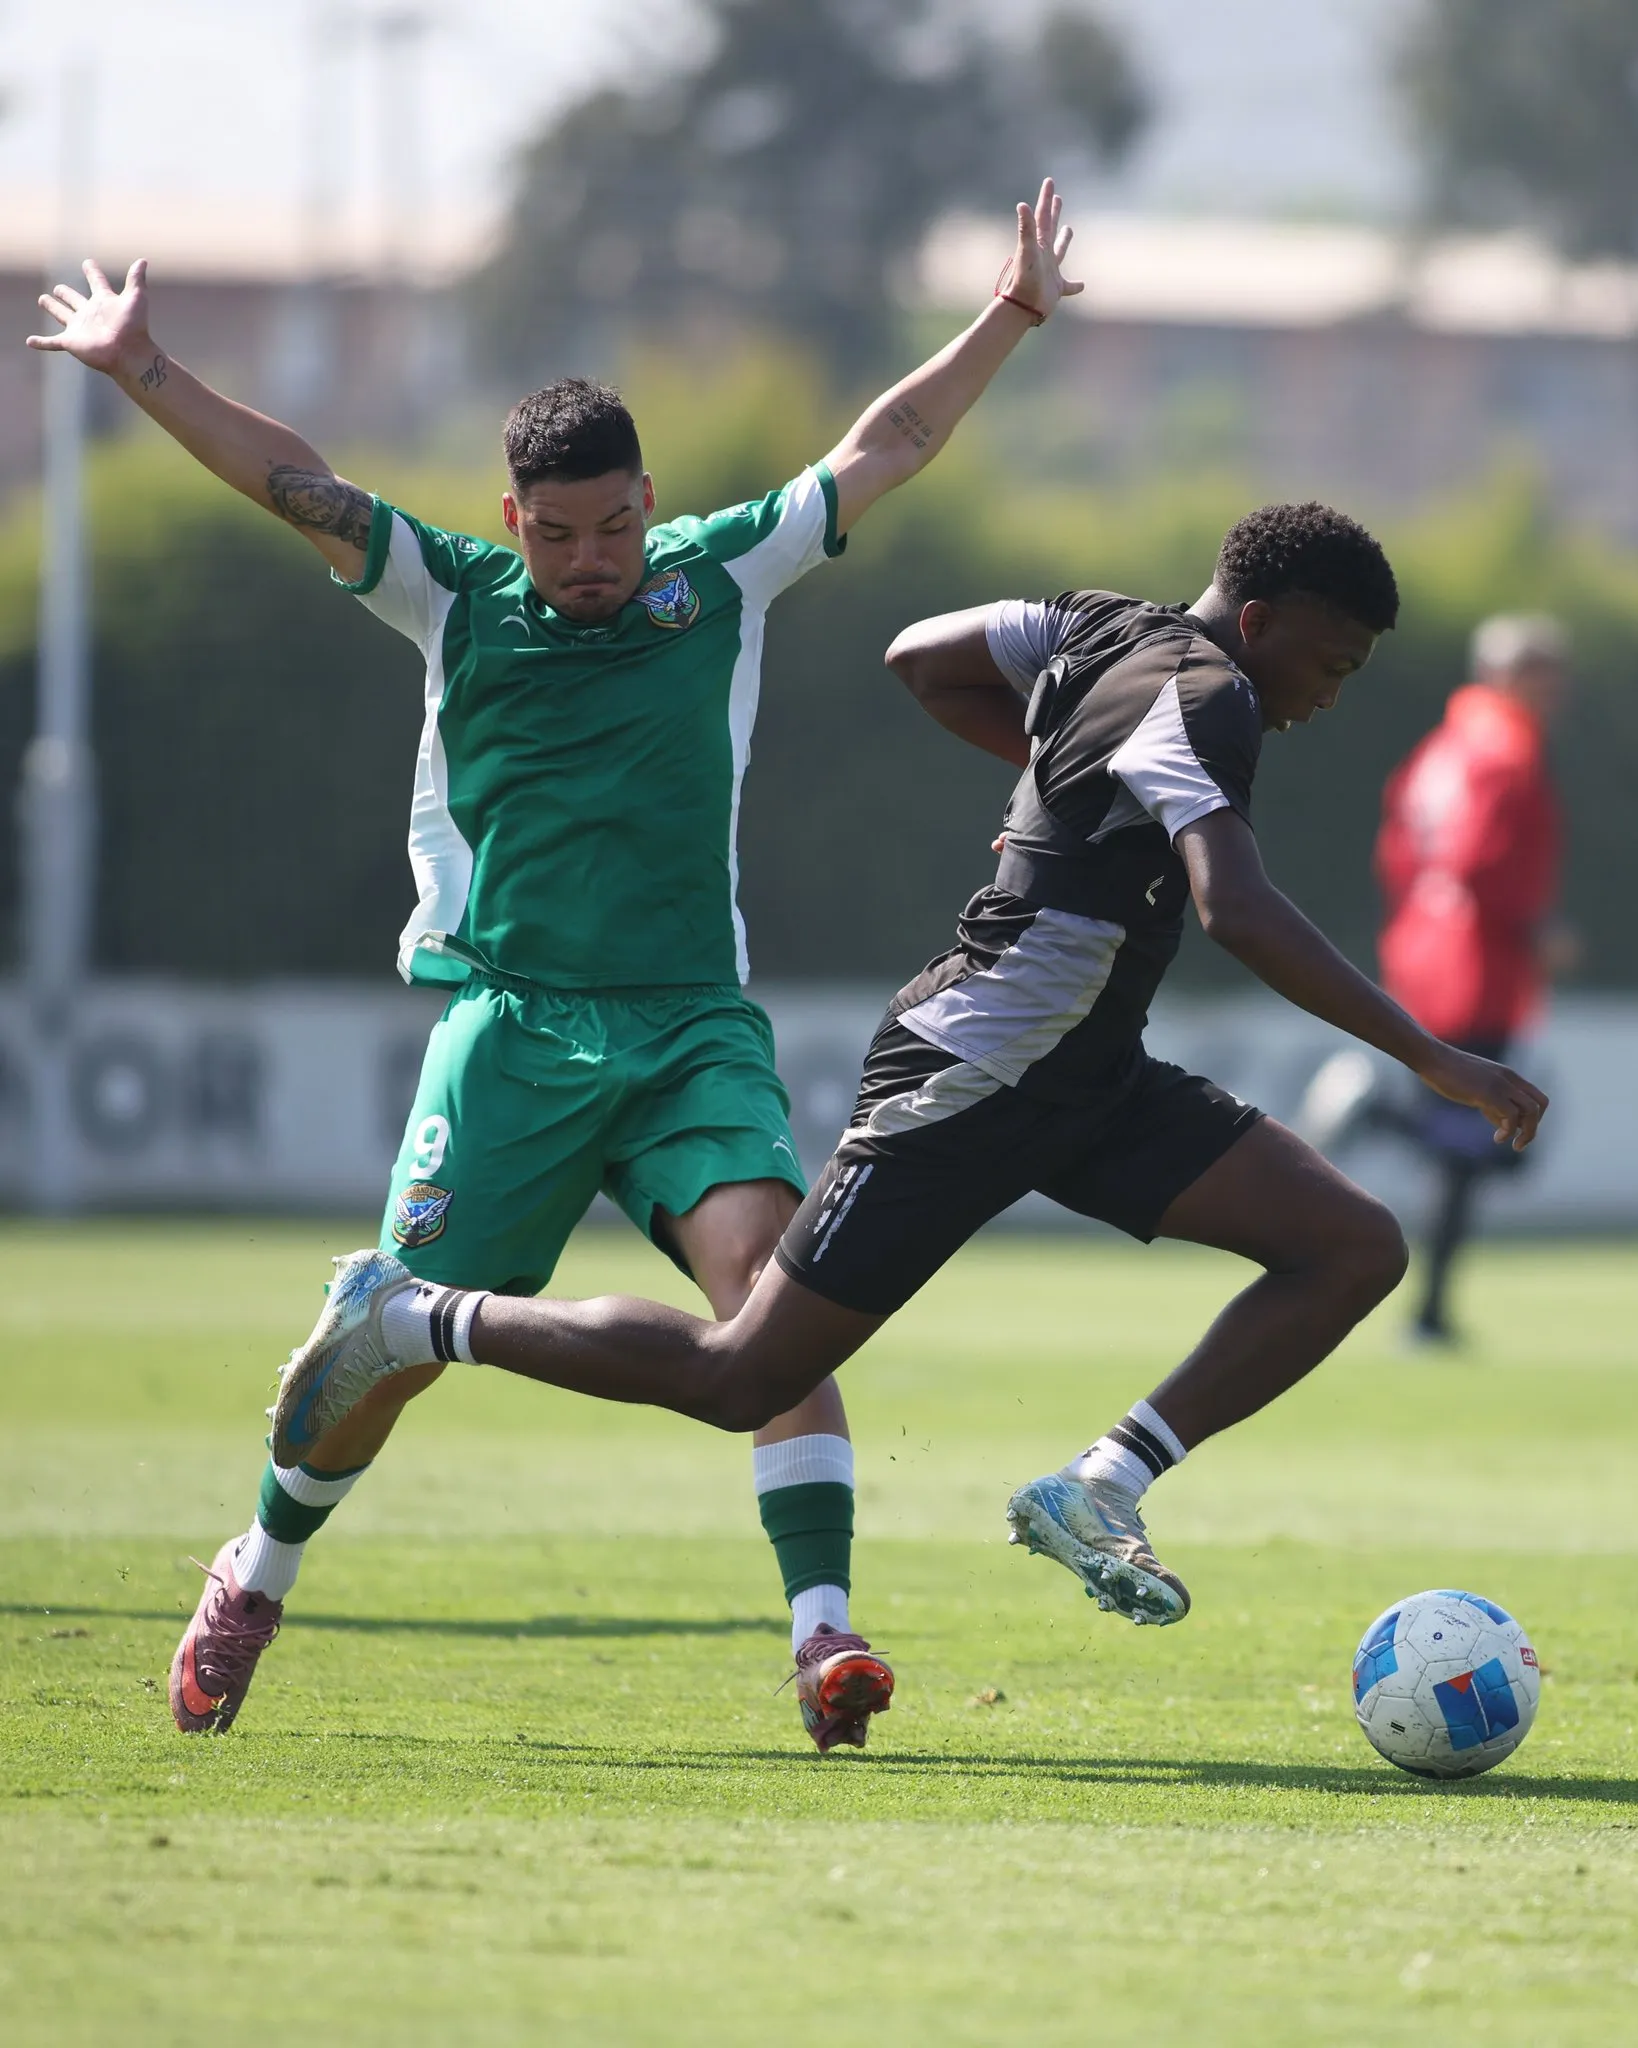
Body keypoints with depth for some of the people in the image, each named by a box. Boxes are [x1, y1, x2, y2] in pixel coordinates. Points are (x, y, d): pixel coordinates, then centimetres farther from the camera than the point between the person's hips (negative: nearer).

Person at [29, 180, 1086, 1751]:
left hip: (693, 1024, 1)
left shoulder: (723, 576, 9)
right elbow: (296, 486, 0)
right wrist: (142, 373, -7)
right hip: (508, 1019, -1)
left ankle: (822, 1636, -25)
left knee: (768, 1277, -21)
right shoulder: (455, 600, 6)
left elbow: (887, 447, 12)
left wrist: (1016, 314, 8)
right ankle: (260, 1573, 24)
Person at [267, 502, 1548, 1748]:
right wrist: (1431, 1056, -34)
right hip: (972, 1084, -10)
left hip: (1090, 1084, 10)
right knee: (743, 1383, -2)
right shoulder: (1200, 699, -20)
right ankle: (411, 1321, 14)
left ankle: (1100, 1491, -4)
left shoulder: (1098, 632, 7)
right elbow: (1238, 910, -35)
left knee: (1357, 1250, -3)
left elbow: (919, 658, 20)